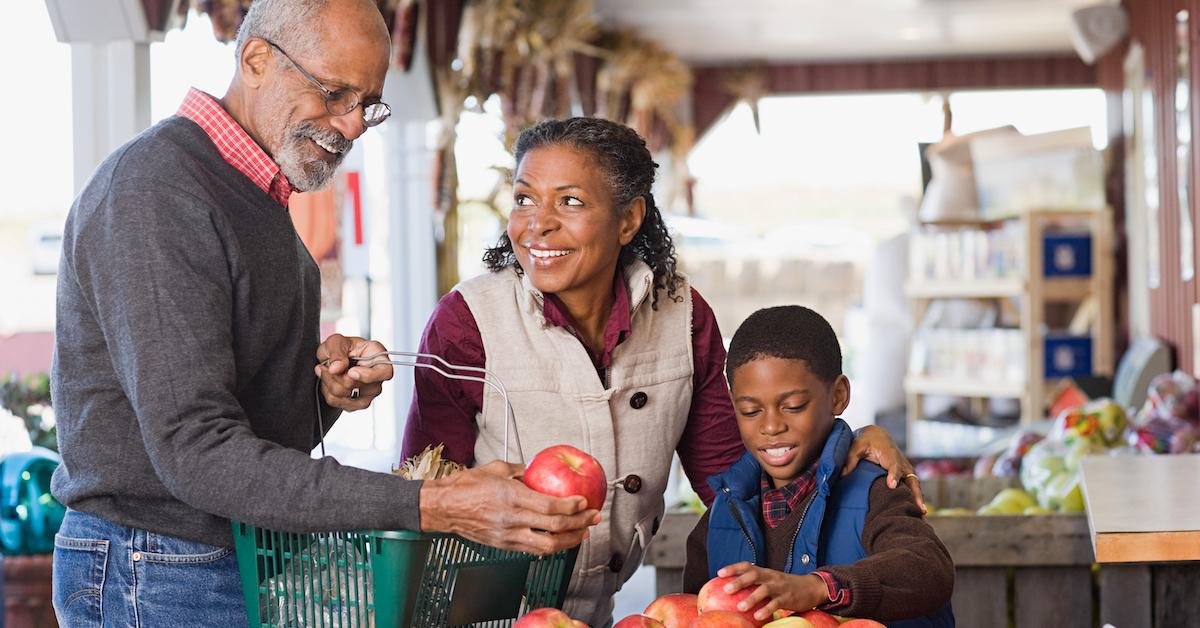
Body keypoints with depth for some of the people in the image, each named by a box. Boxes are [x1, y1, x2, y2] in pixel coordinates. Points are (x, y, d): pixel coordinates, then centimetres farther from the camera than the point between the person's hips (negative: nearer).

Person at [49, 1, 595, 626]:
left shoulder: (256, 199, 13)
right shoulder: (153, 190, -18)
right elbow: (197, 453, -26)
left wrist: (326, 387, -5)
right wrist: (430, 506, -31)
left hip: (258, 564, 9)